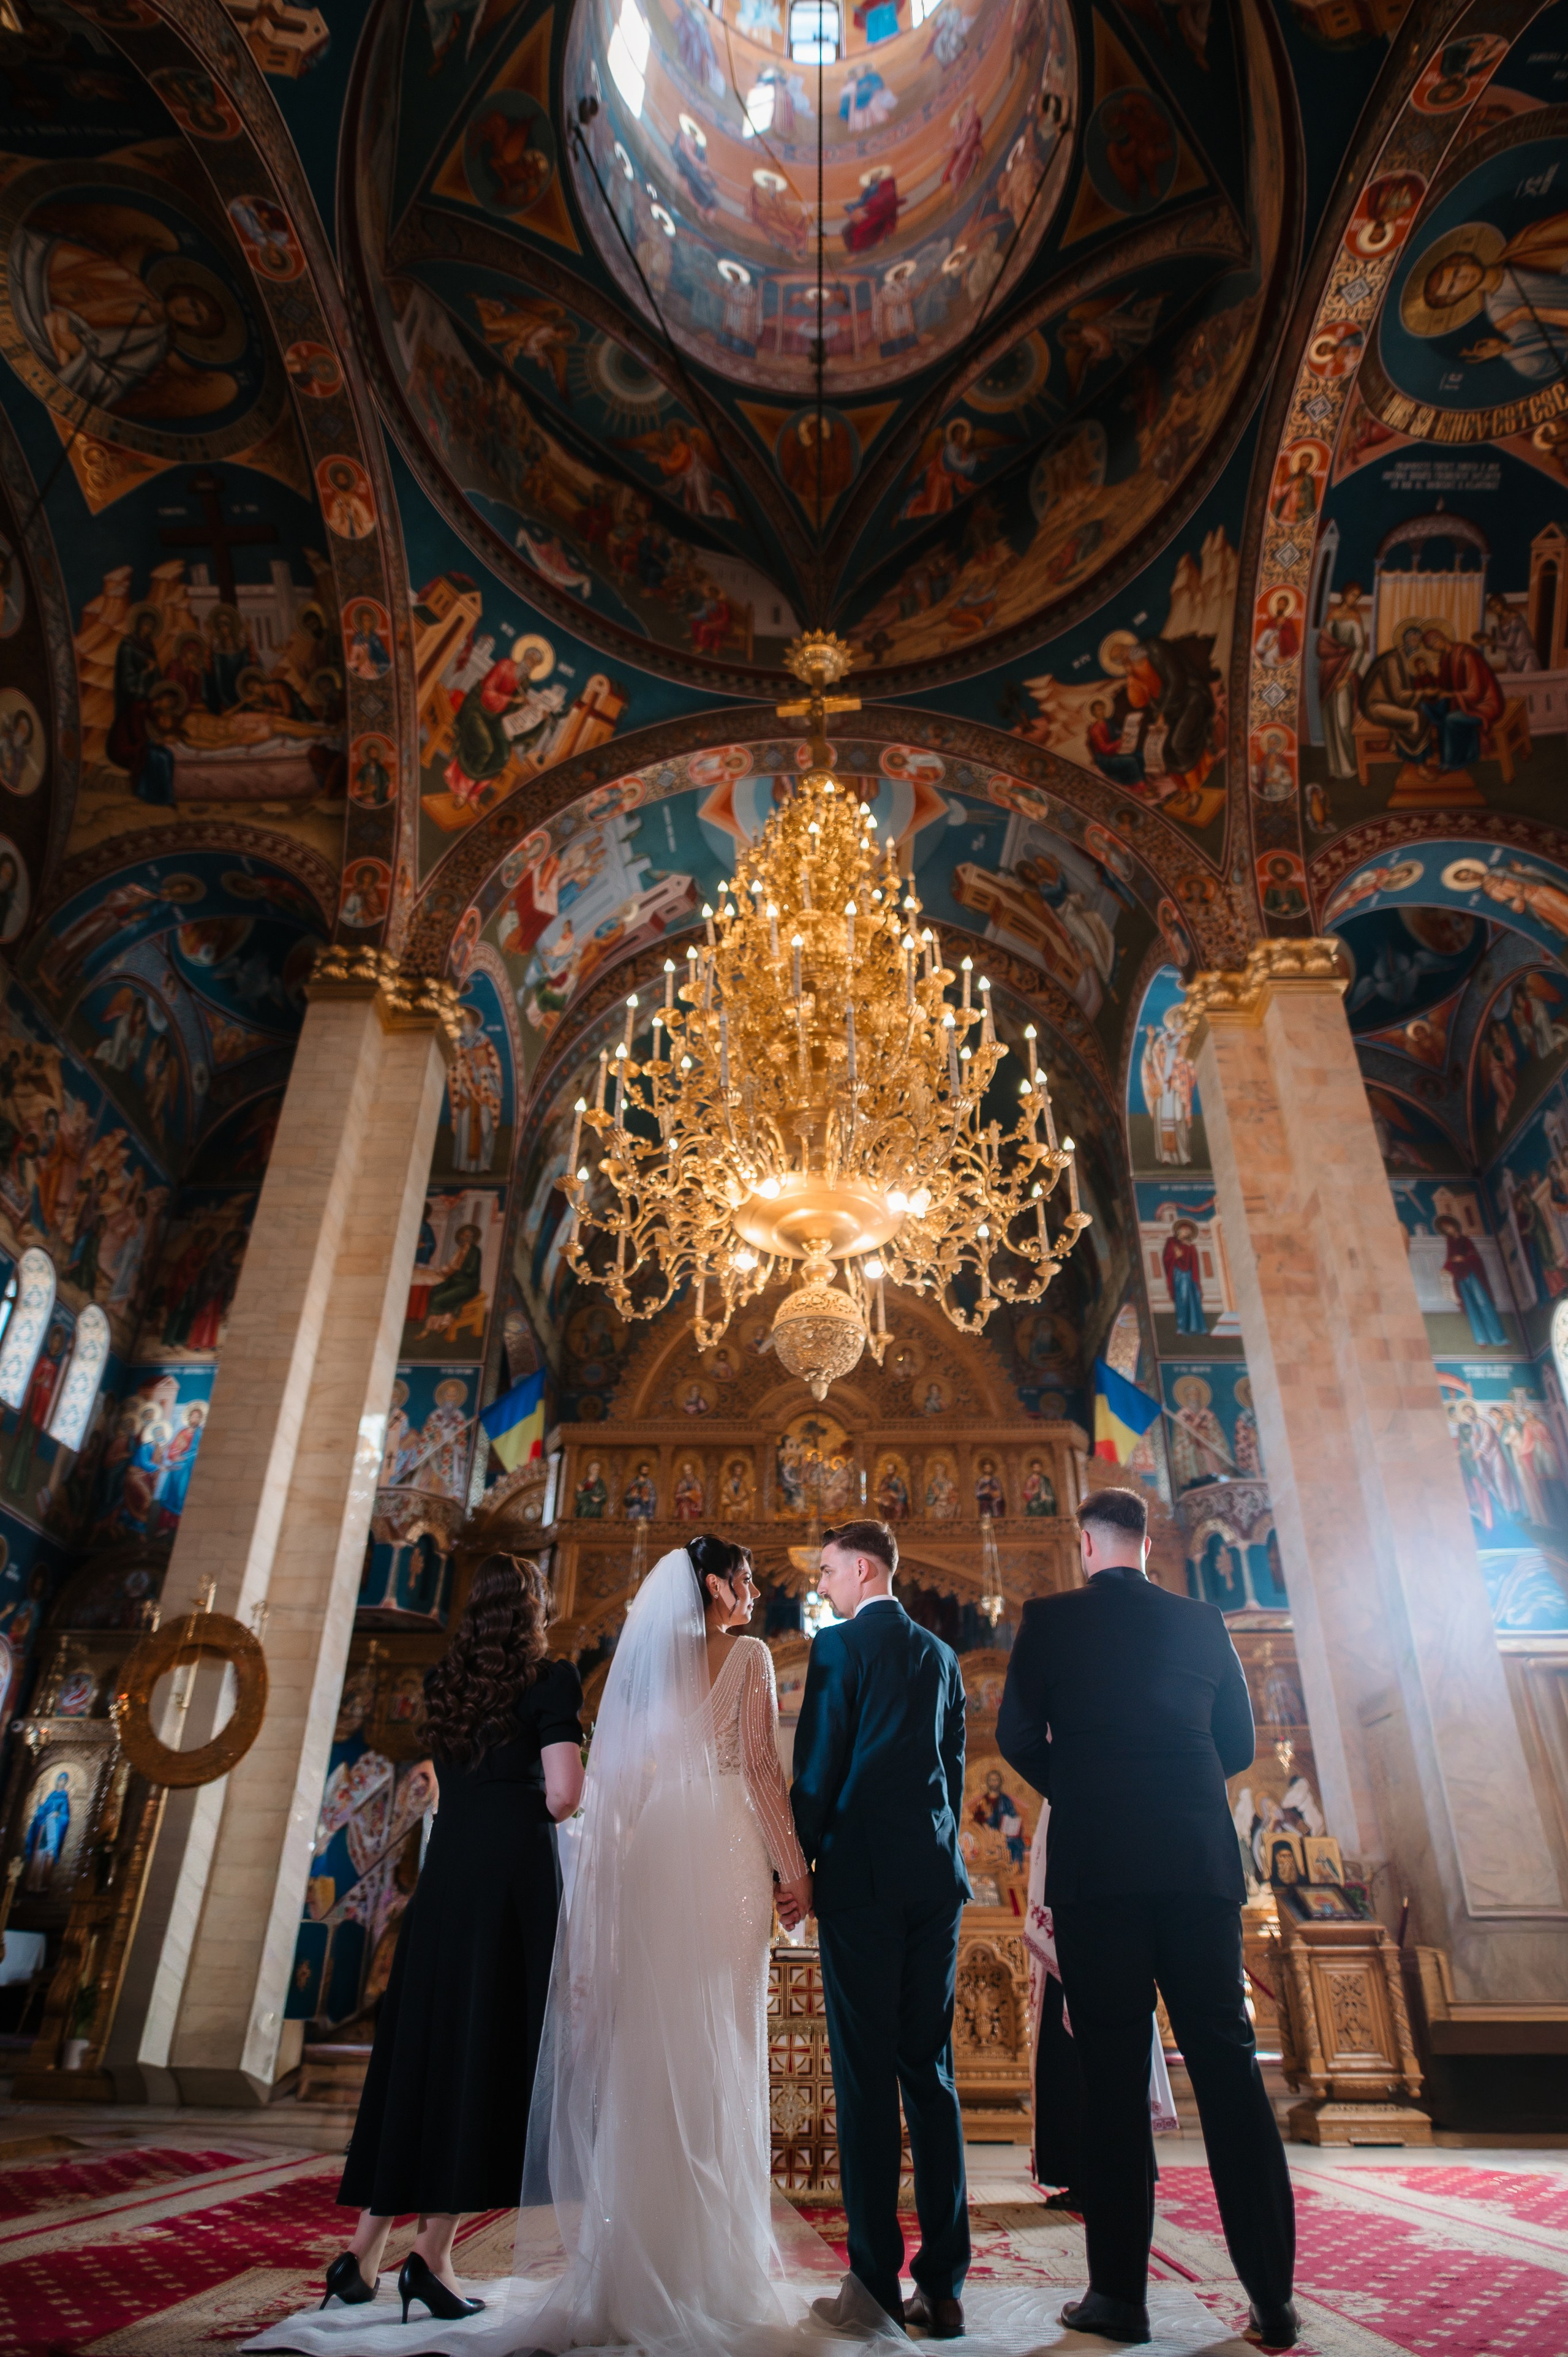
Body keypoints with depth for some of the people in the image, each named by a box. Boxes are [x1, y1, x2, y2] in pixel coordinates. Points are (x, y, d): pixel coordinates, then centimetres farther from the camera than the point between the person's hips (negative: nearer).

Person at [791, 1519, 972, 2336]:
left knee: (865, 2079, 0)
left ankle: (875, 2281, 4)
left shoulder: (839, 1645, -5)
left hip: (861, 1877, -6)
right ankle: (942, 2283, 12)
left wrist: (796, 1865, 0)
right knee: (931, 2072, 9)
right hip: (937, 1878, 6)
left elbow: (816, 1765, -8)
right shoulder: (941, 1655, 13)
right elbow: (954, 1767, 15)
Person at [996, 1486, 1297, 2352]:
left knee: (1112, 2070, 4)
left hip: (1095, 1863, -3)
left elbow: (1017, 1736, -3)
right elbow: (1238, 1745, 13)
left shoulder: (1050, 1618, -1)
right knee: (1226, 2060, 9)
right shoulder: (1203, 1622, 9)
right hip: (1201, 1862, 3)